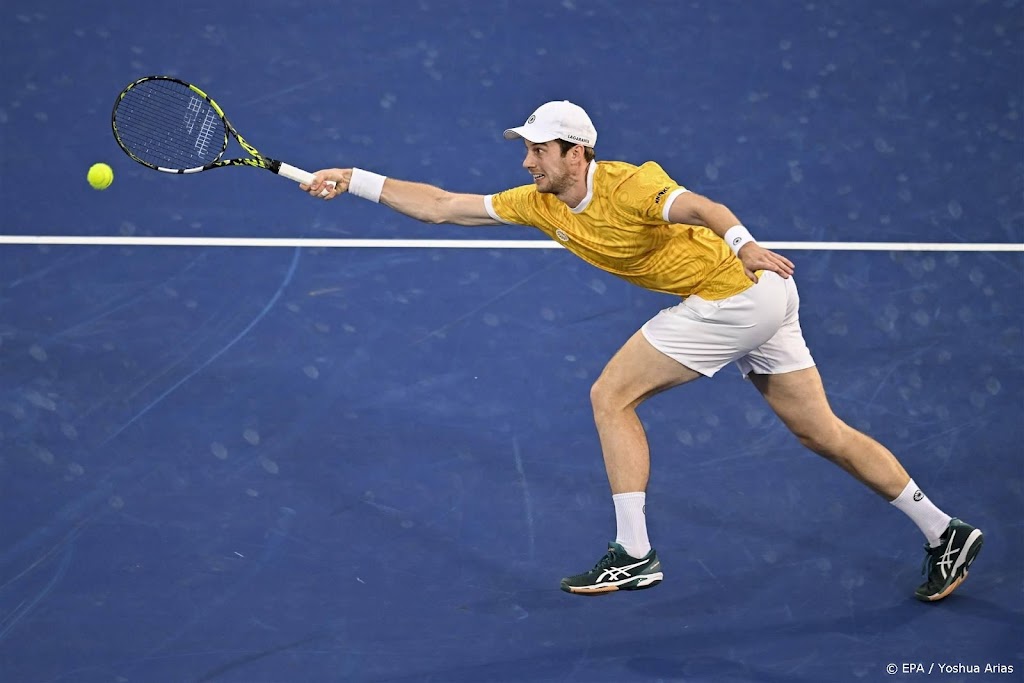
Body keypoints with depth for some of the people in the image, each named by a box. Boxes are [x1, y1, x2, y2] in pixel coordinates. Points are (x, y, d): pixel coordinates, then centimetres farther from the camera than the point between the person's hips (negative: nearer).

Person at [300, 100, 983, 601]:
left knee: (612, 395, -6)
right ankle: (946, 533, 17)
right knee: (824, 432, 11)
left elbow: (704, 208, -38)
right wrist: (355, 180, 1)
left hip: (739, 295, -9)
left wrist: (743, 243, -58)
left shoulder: (627, 186, -20)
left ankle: (635, 555, -3)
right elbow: (441, 205, 6)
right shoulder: (540, 204, 3)